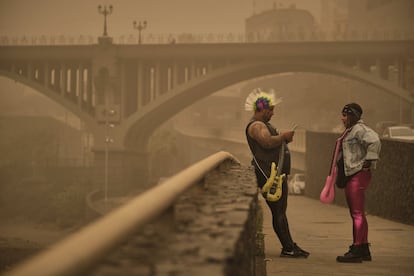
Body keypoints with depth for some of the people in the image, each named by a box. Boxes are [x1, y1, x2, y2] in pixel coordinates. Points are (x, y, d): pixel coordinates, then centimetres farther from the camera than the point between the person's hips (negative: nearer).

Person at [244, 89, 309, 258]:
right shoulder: (256, 126, -12)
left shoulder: (264, 124, 22)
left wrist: (284, 138, 10)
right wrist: (283, 136, -14)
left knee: (280, 211, 12)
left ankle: (289, 247, 16)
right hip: (268, 174, -11)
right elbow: (268, 142, -27)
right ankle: (288, 248, -6)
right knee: (278, 211, -8)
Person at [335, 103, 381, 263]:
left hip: (358, 175, -11)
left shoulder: (359, 129, -12)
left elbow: (374, 141, -27)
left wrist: (369, 162, -22)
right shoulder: (350, 131, 20)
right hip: (351, 176, 11)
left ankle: (357, 250, -11)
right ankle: (364, 250, 20)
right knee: (356, 214, 14)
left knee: (357, 213, -10)